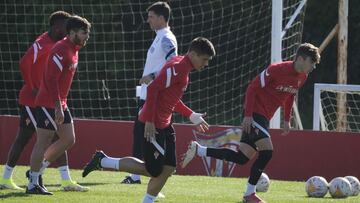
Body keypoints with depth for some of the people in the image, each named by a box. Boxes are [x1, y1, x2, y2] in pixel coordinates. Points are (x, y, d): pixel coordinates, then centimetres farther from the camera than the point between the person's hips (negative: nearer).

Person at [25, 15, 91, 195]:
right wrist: (58, 107, -25)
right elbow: (51, 79, -24)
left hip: (60, 104, 10)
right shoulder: (61, 50, -18)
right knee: (44, 141, -6)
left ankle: (36, 171, 18)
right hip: (48, 104, -10)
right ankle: (32, 184, 0)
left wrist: (62, 105, 19)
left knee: (69, 139, 10)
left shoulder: (74, 50, 12)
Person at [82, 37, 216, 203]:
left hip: (164, 125, 10)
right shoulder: (177, 67, -18)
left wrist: (193, 116, 21)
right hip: (153, 125, -10)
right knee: (153, 170, -5)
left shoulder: (184, 68, 13)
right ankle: (103, 161, 5)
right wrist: (150, 121, -24)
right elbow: (153, 89, -24)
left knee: (168, 169, 5)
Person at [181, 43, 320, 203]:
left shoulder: (302, 77, 6)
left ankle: (198, 150, 9)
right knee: (267, 152, -17)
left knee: (241, 158, 3)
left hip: (264, 118, 8)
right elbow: (252, 88, -17)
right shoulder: (277, 70, -19)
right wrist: (248, 115, -21)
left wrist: (287, 120, 18)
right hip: (255, 115, -8)